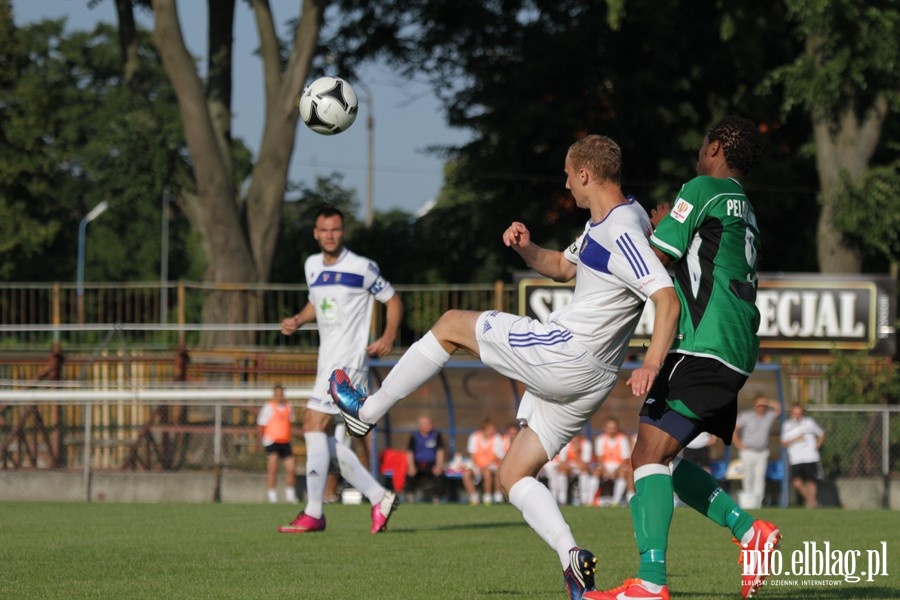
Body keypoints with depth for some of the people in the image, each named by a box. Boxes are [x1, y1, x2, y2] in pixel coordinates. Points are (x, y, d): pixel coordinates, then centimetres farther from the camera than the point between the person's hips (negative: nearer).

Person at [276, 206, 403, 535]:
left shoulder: (362, 268, -7)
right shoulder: (312, 266, 12)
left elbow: (393, 300, 3)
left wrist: (388, 337, -9)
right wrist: (298, 320, 8)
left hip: (349, 359, -8)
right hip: (327, 360, 8)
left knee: (314, 425, -16)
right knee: (327, 439, 6)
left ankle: (313, 513, -16)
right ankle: (379, 498, 15)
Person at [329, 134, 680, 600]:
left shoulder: (623, 234, -17)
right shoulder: (602, 225, 16)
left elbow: (668, 299, -26)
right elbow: (564, 268, 32)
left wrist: (651, 364, -40)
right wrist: (526, 249, 10)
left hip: (560, 352, -10)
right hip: (587, 381, 10)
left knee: (451, 326, 7)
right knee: (514, 475, 12)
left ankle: (367, 411, 18)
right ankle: (570, 557, -10)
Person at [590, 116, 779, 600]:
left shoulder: (701, 190, -3)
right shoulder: (746, 213, 24)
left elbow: (654, 259, -4)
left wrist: (655, 227, 16)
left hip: (702, 347, -10)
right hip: (735, 355, 10)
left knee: (650, 453, -16)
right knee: (660, 456, 16)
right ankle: (749, 531, 9)